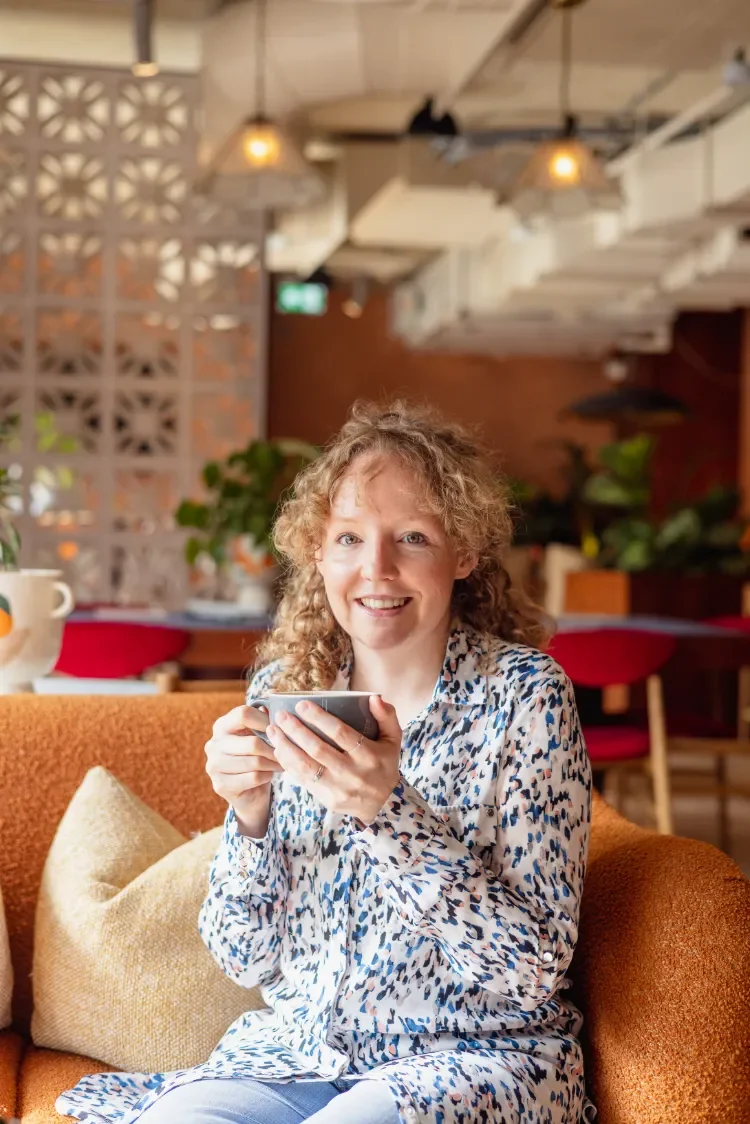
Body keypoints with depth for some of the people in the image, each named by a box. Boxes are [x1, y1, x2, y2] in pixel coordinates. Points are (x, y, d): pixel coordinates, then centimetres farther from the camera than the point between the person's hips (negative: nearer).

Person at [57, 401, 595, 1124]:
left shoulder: (523, 694, -10)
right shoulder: (284, 689, 1)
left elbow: (534, 972, -16)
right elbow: (247, 960, 4)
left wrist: (388, 811, -27)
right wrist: (249, 814, -15)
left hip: (476, 1056, -3)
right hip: (299, 1052, 3)